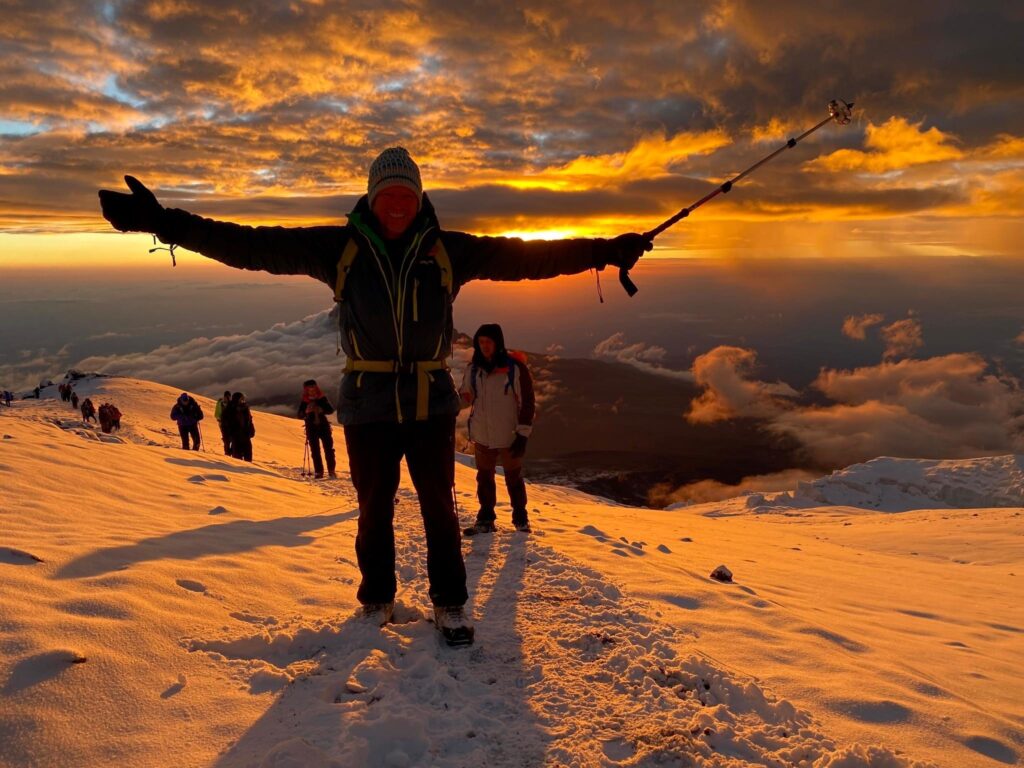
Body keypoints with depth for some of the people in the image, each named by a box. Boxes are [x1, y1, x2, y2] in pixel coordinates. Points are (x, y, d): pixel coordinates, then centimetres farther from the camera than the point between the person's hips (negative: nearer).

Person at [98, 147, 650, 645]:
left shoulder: (449, 250, -1)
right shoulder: (339, 248, -2)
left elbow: (527, 256, -1)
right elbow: (254, 247, -6)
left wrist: (602, 251, -4)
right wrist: (164, 223, -12)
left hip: (432, 403, 0)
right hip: (368, 404, 0)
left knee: (439, 506, 8)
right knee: (374, 508, 13)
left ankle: (450, 604, 26)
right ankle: (377, 600, 34)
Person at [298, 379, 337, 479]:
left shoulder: (322, 398, -1)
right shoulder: (304, 401, 0)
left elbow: (331, 410, -6)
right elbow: (300, 415, -3)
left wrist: (322, 410, -25)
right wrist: (306, 411, -23)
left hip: (323, 425, 0)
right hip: (311, 428, 0)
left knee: (328, 448, -3)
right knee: (315, 451, 2)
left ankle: (331, 471, 2)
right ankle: (318, 471, 8)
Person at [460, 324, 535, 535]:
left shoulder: (516, 368, -12)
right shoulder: (473, 368, 1)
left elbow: (527, 403, -9)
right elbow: (465, 396, 12)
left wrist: (522, 435, -12)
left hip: (509, 437, -4)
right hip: (482, 436, 4)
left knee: (514, 478, 12)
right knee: (484, 478, 13)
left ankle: (520, 517, 28)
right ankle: (485, 519, 26)